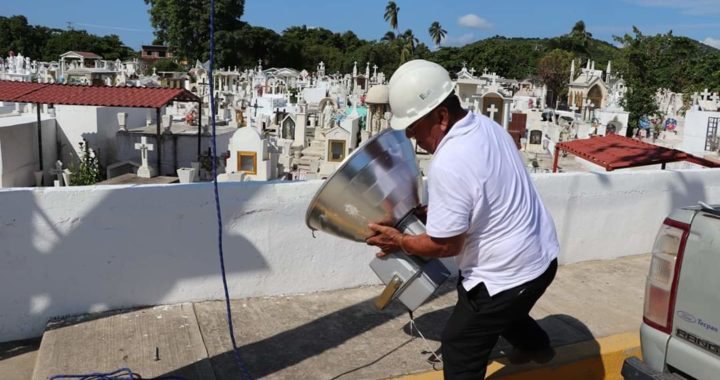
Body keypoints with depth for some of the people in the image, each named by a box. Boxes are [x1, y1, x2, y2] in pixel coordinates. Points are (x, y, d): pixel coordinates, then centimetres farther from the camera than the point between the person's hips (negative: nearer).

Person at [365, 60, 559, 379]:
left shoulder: (447, 166, -32)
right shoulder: (485, 125, -3)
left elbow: (445, 245, -22)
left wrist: (399, 241, -8)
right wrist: (434, 210, 10)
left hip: (507, 275, -9)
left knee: (459, 351, 7)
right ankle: (536, 346, 65)